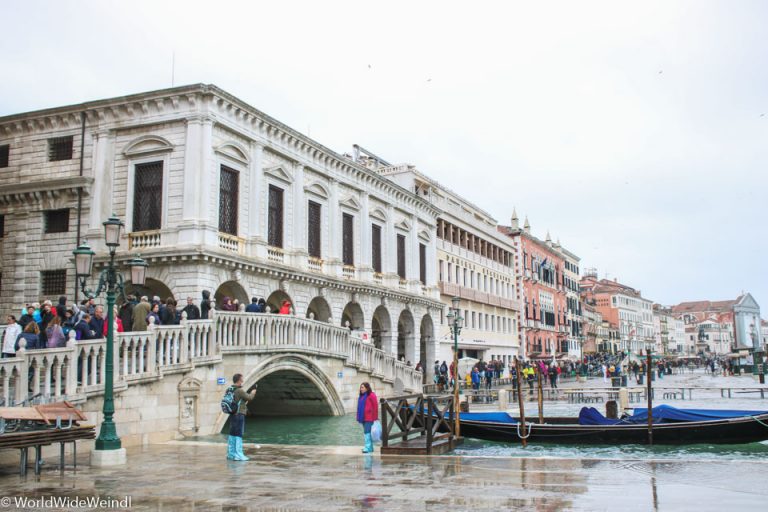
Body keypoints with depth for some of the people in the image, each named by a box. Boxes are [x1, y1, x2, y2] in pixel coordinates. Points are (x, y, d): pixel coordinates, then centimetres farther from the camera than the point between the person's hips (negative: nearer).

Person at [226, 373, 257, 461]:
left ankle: (231, 453, 18)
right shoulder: (239, 390, -17)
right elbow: (250, 397, -9)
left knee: (232, 434, 13)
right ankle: (238, 455, -6)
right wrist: (253, 392, 9)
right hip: (239, 414, -9)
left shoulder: (230, 390, 11)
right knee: (238, 435, -7)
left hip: (232, 414, 9)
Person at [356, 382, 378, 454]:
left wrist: (375, 418, -13)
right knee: (367, 432, 11)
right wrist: (359, 417, 16)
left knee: (367, 432, -14)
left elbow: (375, 407, -11)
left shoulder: (371, 395, -9)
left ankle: (368, 447, -16)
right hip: (363, 418, 9)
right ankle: (370, 448, 16)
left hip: (369, 418, -9)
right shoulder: (361, 396, 16)